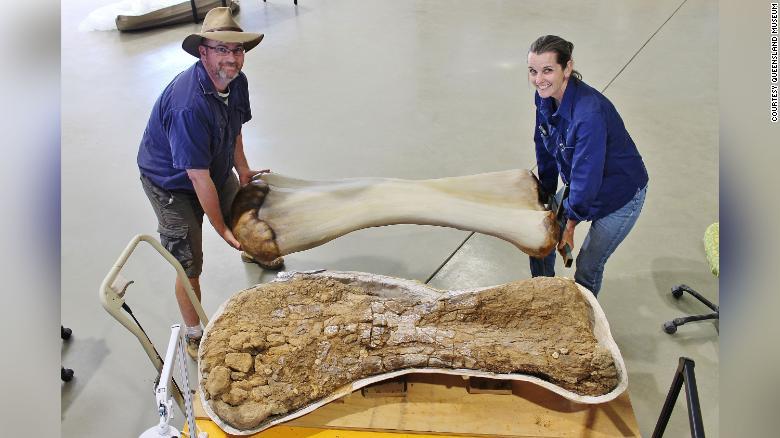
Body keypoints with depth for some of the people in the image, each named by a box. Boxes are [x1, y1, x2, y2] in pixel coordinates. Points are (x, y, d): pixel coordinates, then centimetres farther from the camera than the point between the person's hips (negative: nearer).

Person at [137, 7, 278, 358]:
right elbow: (199, 178, -33)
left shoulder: (236, 81, -13)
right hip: (172, 184, -7)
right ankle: (193, 335, 17)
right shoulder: (188, 105, -39)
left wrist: (242, 170, 2)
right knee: (190, 266, -4)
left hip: (216, 169, 7)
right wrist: (221, 228, -23)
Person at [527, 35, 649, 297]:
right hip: (580, 183, 8)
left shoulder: (589, 113, -38)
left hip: (620, 194, -7)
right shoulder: (544, 98, -13)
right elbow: (545, 151, 1)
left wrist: (571, 223, -17)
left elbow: (587, 177, -30)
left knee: (588, 267, 2)